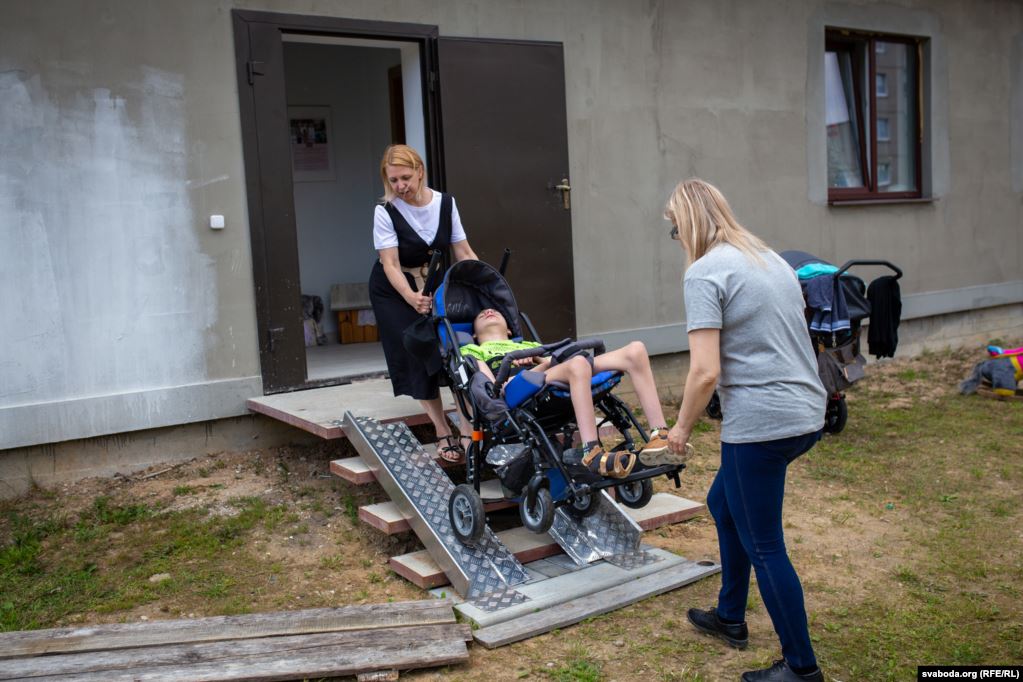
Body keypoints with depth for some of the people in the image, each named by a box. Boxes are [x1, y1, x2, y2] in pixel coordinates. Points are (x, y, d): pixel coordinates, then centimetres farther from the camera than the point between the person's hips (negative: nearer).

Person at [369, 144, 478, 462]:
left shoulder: (445, 203, -9)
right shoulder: (385, 211, -20)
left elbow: (464, 252, -4)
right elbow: (390, 264, -23)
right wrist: (411, 298, -39)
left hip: (434, 284, 3)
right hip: (394, 290, -3)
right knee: (416, 356, -9)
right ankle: (444, 433, -6)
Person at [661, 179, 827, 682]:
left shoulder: (705, 272, -12)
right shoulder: (769, 258, 13)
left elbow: (705, 372, -20)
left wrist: (682, 427, -4)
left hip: (761, 423, -9)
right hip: (807, 412, 9)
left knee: (763, 546, 6)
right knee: (723, 503, 25)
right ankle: (729, 617, 40)